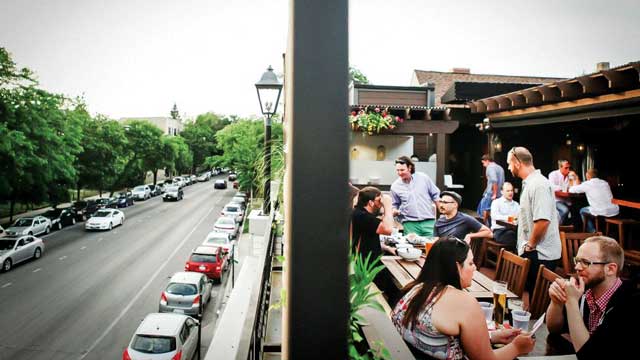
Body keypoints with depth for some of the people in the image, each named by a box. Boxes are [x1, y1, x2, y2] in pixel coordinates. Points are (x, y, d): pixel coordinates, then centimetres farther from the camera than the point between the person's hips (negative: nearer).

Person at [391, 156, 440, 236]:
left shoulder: (423, 178, 1)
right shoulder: (395, 186, 2)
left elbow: (436, 195, 10)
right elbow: (395, 205, 13)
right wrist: (395, 211, -8)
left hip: (428, 221, 0)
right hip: (409, 223, 0)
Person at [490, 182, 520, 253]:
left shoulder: (516, 204, 23)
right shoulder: (496, 202, 8)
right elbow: (494, 216, -10)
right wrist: (508, 217, -24)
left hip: (513, 230, 4)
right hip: (499, 230, -4)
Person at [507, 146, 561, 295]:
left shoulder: (538, 184, -18)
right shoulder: (529, 183, 14)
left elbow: (543, 221, -27)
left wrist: (530, 245, -16)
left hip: (539, 255, -10)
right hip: (532, 252, 10)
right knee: (531, 293, 16)